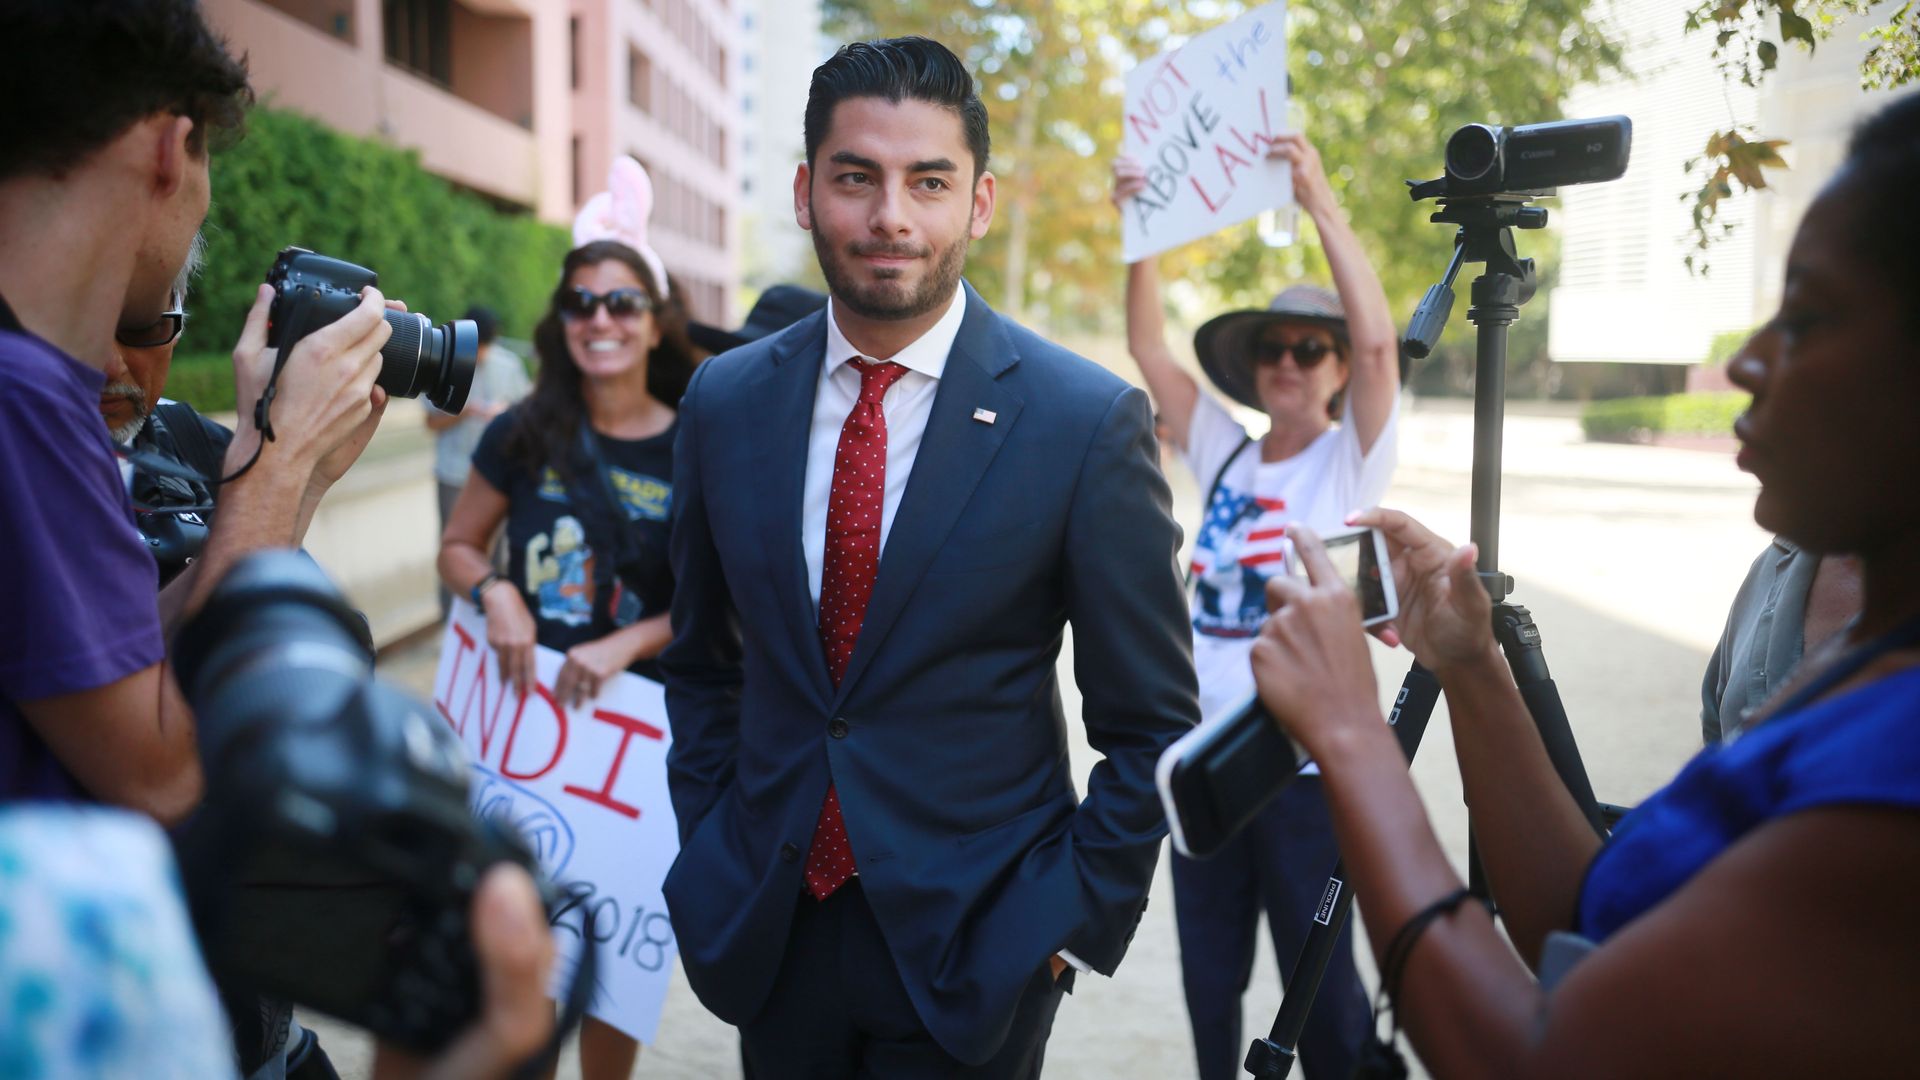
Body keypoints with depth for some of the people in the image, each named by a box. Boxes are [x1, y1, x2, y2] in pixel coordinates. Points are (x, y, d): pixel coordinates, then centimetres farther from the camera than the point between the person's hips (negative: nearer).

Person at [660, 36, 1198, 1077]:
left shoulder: (1089, 420, -12)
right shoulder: (726, 400, -1)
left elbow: (1150, 728, -6)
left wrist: (1067, 923, -9)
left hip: (970, 949, -3)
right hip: (766, 937, 4)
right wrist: (709, 854, 5)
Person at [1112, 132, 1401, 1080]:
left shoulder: (1350, 460, -3)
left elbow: (1379, 339, -18)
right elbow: (1149, 349, 5)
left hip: (1305, 763, -5)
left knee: (1321, 983, 4)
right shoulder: (1225, 451, 9)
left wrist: (1322, 204, -22)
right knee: (1208, 979, 15)